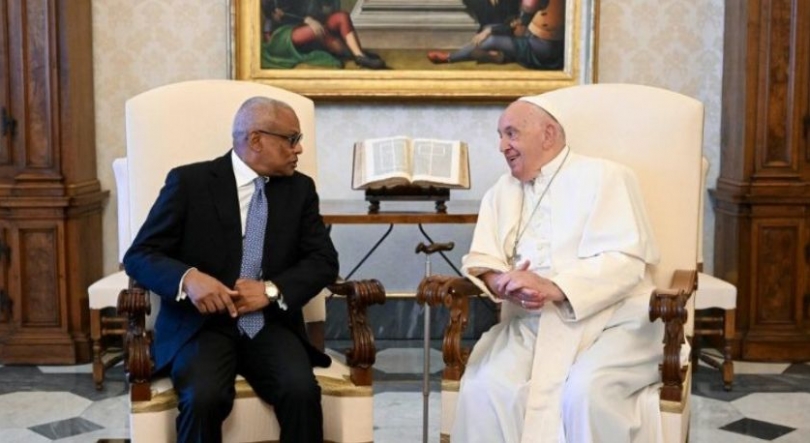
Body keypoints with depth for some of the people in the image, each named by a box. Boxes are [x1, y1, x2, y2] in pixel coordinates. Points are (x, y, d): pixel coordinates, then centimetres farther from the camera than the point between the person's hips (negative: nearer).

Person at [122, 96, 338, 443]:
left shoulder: (300, 188, 10)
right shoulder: (189, 181, -1)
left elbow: (323, 260, 5)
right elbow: (139, 256, -3)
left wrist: (272, 290, -13)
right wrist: (188, 278, -24)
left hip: (270, 325, 3)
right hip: (201, 324, -2)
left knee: (301, 391, -27)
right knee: (204, 398, -32)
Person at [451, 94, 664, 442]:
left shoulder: (604, 177, 2)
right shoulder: (501, 191, 19)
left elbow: (626, 260, -10)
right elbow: (480, 259, 9)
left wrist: (555, 289, -22)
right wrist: (501, 283, -16)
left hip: (612, 319, -4)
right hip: (530, 323, 4)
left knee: (587, 389, -34)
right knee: (485, 388, -25)